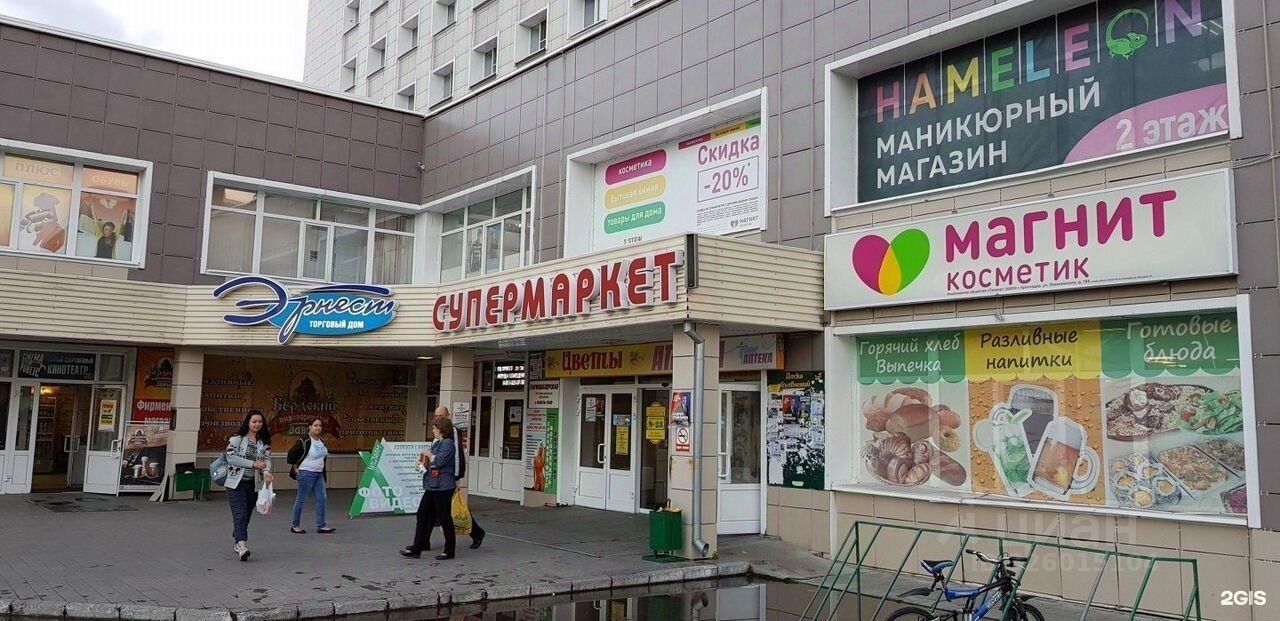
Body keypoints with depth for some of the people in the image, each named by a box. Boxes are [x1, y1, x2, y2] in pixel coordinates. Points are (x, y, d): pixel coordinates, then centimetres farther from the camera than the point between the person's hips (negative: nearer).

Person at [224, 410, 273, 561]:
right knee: (240, 513, -14)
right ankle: (242, 545, -22)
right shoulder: (237, 439, -5)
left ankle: (237, 542, 27)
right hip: (236, 482, -4)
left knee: (246, 515, 12)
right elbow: (231, 457, -14)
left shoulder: (264, 442, 6)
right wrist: (253, 464, -19)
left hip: (254, 484, 4)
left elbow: (267, 459, -2)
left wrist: (266, 471, -24)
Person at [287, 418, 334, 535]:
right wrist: (296, 469, -8)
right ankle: (295, 526, 14)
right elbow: (292, 454, -13)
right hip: (306, 474, -7)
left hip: (319, 474, 7)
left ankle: (321, 526, 5)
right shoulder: (303, 441, -14)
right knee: (301, 499, 1)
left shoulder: (322, 441, 10)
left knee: (322, 499, 2)